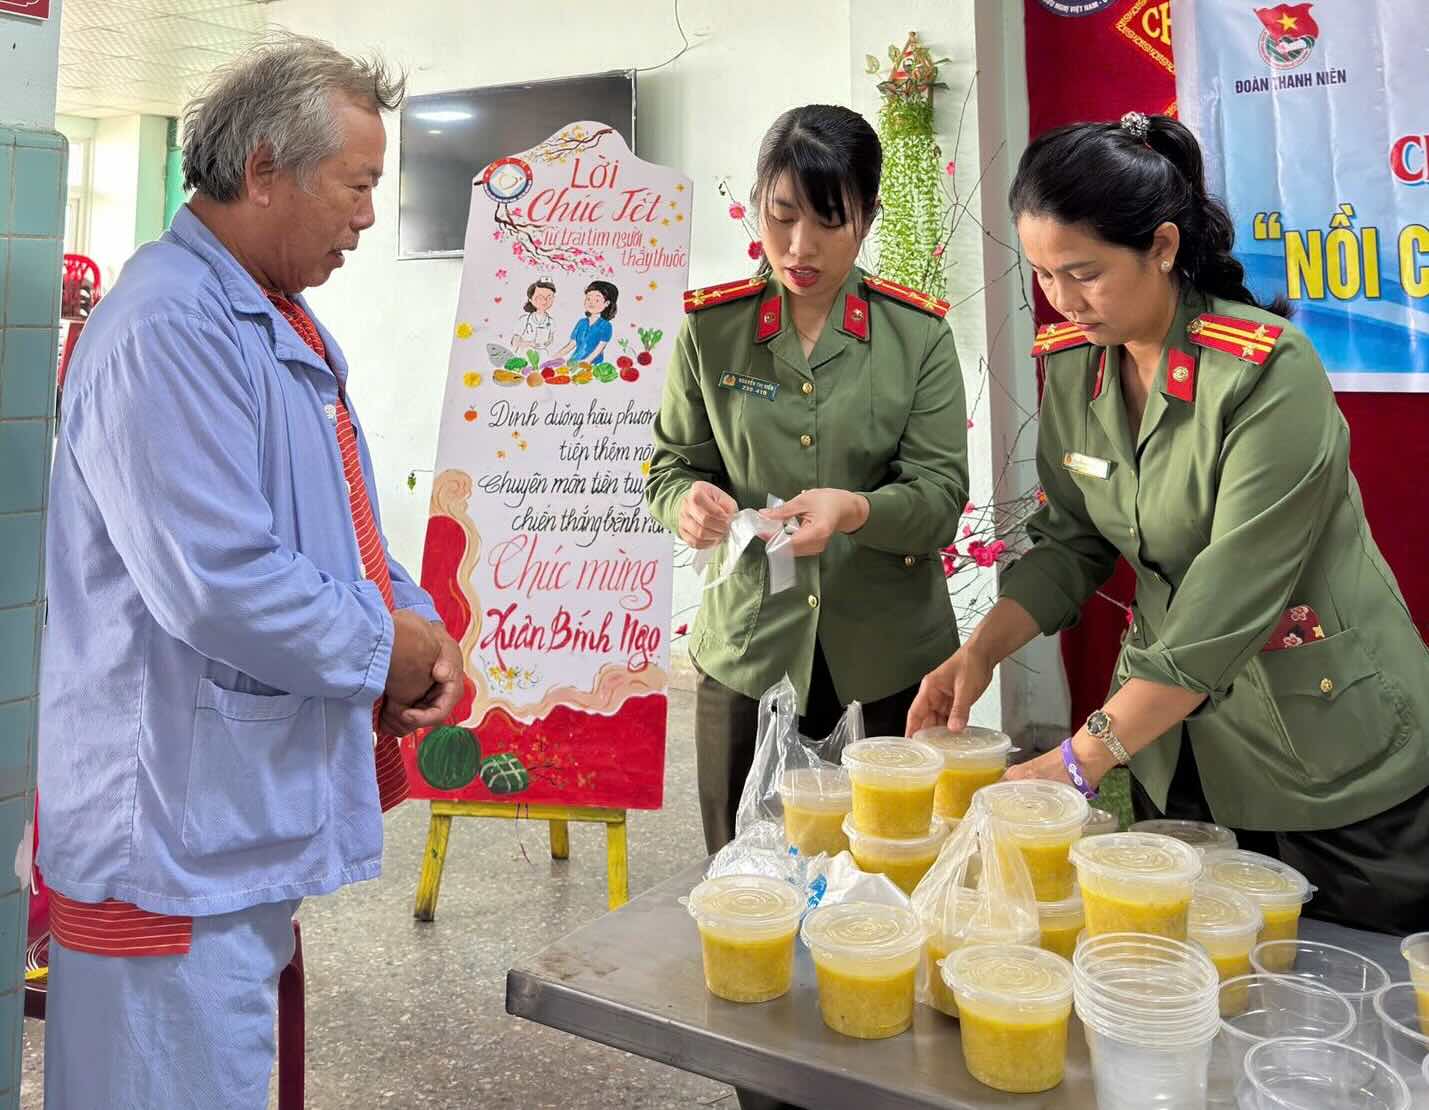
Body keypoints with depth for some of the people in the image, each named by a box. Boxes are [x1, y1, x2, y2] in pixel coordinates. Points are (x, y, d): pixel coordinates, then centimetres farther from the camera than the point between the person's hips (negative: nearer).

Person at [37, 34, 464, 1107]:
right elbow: (217, 583, -28)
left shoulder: (286, 323, 13)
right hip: (178, 832, -10)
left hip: (254, 817, 10)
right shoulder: (168, 327, -21)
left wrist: (417, 618, 2)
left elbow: (337, 521, 20)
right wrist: (382, 647, -13)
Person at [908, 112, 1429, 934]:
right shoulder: (1073, 363, -4)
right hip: (1177, 747, 5)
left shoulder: (1269, 371, -23)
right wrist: (980, 652, -12)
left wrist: (1079, 761, -27)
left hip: (1332, 762, -5)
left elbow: (1231, 602, -28)